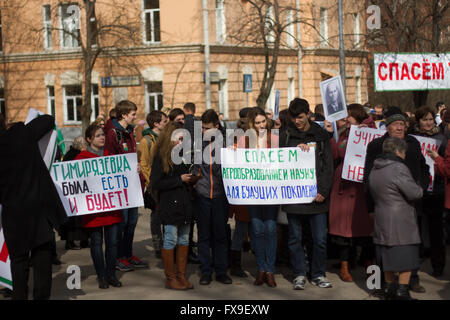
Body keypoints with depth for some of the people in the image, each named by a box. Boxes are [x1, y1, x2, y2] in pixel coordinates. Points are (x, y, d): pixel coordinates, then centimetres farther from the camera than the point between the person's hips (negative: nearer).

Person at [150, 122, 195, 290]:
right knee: (170, 240, -2)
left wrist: (189, 179, 6)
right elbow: (155, 184, -14)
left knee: (184, 240, 10)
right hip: (169, 205, -7)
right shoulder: (161, 157, -9)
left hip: (184, 203, 7)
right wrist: (180, 179, -15)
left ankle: (181, 275, 19)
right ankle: (170, 278, 7)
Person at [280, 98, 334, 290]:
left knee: (320, 238, 2)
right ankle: (299, 274, 16)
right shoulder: (286, 137, 6)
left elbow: (328, 166, 4)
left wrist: (323, 191, -5)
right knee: (295, 238, 5)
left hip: (317, 195, 0)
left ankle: (318, 274, 16)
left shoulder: (321, 135, 7)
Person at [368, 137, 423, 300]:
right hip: (401, 222, -8)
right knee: (406, 257, -1)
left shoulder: (374, 170, 10)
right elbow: (415, 193, -16)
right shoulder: (398, 168, -16)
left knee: (388, 257, 15)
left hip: (382, 221, 8)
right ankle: (402, 290, 1)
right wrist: (420, 189, 5)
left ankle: (389, 287, 20)